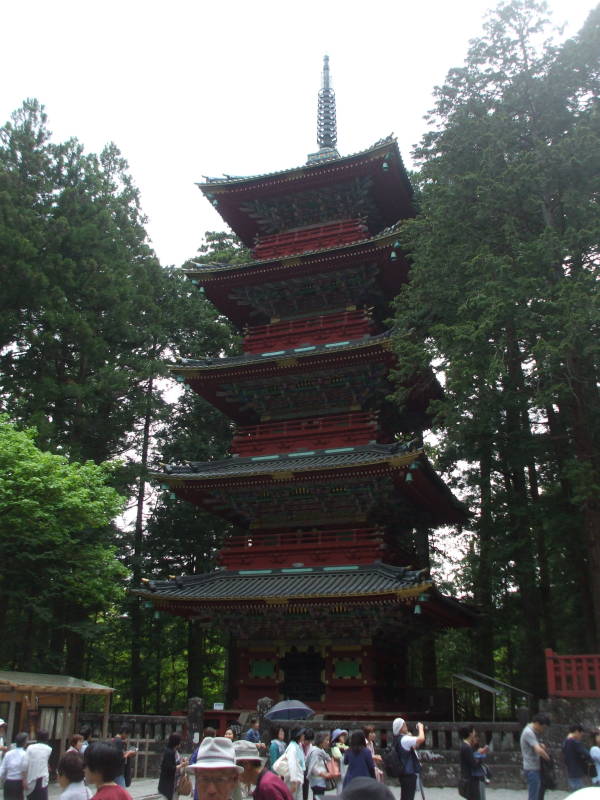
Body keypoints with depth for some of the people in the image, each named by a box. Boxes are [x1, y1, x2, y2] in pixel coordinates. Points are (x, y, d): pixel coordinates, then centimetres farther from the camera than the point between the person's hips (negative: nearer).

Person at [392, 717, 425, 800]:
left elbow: (415, 747, 23)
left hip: (405, 774, 10)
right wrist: (420, 727, -12)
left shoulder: (398, 740, 12)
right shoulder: (404, 739, -19)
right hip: (409, 774, -10)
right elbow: (421, 739, -29)